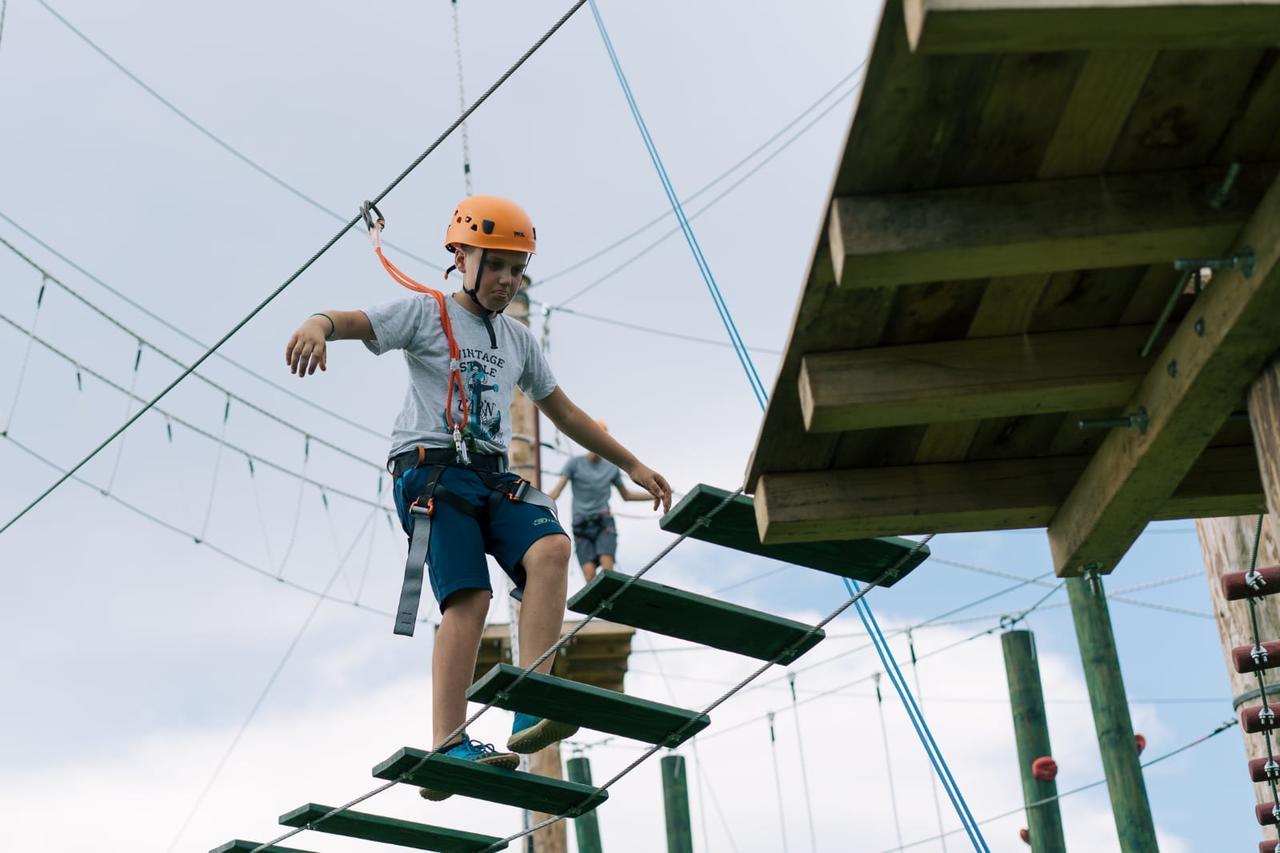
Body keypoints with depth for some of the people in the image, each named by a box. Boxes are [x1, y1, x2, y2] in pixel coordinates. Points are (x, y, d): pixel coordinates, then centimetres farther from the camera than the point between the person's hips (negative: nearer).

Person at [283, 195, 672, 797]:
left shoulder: (519, 341, 24)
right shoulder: (427, 313, 7)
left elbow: (565, 414, 31)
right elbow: (353, 321, -10)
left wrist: (632, 465, 29)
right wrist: (317, 325, -35)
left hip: (493, 477, 5)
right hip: (432, 470, -5)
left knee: (552, 547, -24)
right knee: (469, 596, -22)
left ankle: (531, 713, -29)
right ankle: (447, 748, -27)